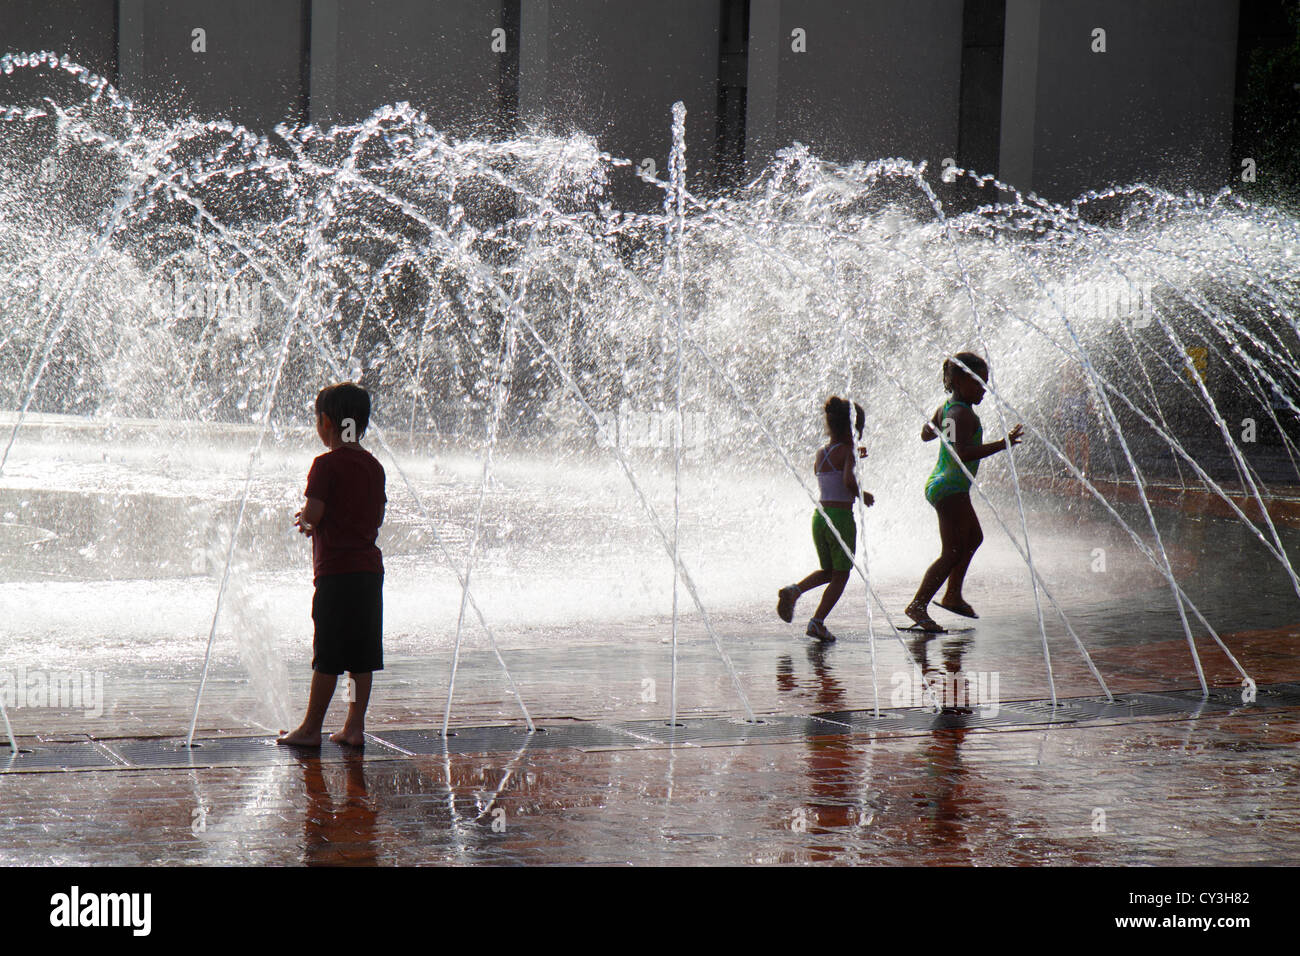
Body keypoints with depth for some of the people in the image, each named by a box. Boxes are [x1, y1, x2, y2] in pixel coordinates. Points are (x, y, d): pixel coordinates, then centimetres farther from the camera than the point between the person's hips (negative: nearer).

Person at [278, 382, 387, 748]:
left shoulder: (326, 464, -10)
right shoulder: (373, 466, 10)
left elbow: (314, 513, -17)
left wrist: (302, 518, 7)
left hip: (336, 570, -7)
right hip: (370, 567, 7)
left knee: (328, 655, -2)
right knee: (362, 655, 8)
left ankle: (311, 728, 5)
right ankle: (354, 727, 9)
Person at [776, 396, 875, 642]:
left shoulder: (820, 454, 10)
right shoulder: (847, 452, -10)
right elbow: (848, 480, -26)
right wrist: (862, 495, -7)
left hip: (819, 516, 7)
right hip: (842, 517, -7)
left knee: (827, 571, 21)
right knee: (840, 575, 5)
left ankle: (794, 590, -3)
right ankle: (817, 621, -4)